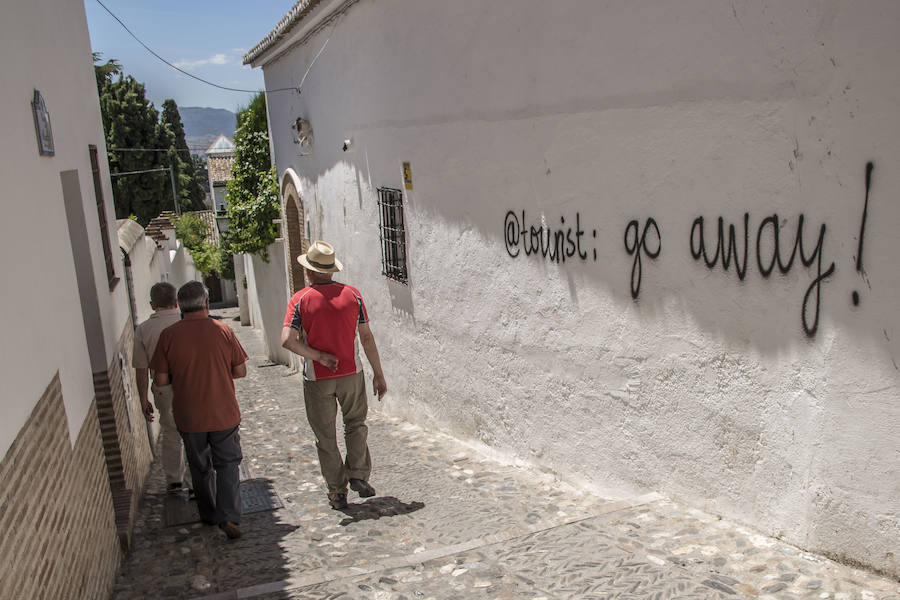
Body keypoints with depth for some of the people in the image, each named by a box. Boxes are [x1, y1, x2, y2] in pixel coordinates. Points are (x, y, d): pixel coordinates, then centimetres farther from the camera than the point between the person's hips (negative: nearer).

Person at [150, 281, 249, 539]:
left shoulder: (168, 335, -10)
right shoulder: (223, 331, -10)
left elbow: (161, 380, -7)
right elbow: (241, 371, -4)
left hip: (189, 418, 1)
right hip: (223, 414, -1)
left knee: (200, 467, 19)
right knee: (227, 464, 11)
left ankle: (209, 515, 32)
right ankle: (229, 516, -1)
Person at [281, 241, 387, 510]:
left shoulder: (300, 300, -8)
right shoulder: (352, 295, -3)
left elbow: (287, 340, -20)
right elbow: (367, 337, -1)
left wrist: (319, 356, -11)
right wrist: (378, 374, 4)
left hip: (317, 379, -1)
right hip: (351, 374, 2)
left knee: (325, 436, 12)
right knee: (356, 424, 22)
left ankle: (337, 491, 19)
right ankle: (358, 475, 13)